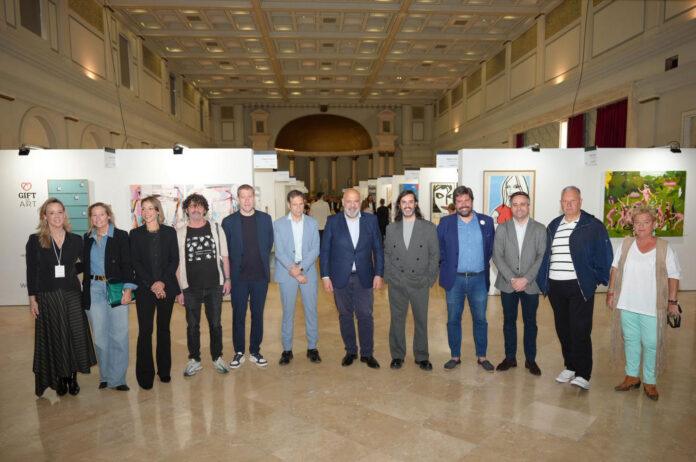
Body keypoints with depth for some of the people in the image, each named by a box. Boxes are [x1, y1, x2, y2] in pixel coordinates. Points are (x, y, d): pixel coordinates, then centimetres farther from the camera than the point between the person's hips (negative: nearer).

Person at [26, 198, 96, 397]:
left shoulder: (76, 240, 3)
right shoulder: (35, 241, -1)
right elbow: (31, 271, -1)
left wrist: (71, 271, 4)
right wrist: (32, 299, -3)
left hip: (72, 295, 1)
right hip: (47, 297, -1)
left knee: (76, 336, 1)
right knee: (54, 338, 7)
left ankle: (72, 377, 18)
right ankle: (59, 378, 22)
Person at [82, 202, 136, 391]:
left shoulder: (121, 236, -1)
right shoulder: (87, 238, 11)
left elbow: (127, 264, -5)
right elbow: (85, 265, 14)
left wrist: (128, 289, -12)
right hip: (94, 290, 3)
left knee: (119, 335, -2)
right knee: (99, 335, 8)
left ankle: (117, 378, 8)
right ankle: (105, 376, 22)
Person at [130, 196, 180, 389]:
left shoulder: (169, 232, 5)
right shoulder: (136, 233, 5)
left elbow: (174, 259, 2)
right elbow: (134, 261, 0)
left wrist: (162, 282, -10)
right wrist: (151, 283, -9)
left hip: (166, 287, 1)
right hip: (144, 288, -1)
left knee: (164, 329, 9)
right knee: (145, 331, -1)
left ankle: (164, 370, 21)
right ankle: (145, 375, 10)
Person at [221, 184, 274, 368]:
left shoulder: (265, 219, 4)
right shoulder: (228, 221, -1)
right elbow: (224, 250, 3)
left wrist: (264, 265, 8)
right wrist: (228, 275, 1)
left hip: (260, 276, 1)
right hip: (238, 277, -1)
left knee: (257, 314, 10)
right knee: (238, 315, 7)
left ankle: (255, 351, 23)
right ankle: (239, 352, 21)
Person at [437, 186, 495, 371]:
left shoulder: (486, 222, 4)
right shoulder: (445, 222, 1)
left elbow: (491, 247, 12)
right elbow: (437, 247, 7)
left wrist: (484, 263, 6)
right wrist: (446, 265, 3)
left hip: (479, 279, 1)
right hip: (454, 279, 0)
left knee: (480, 319, 8)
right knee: (453, 320, 6)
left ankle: (482, 357, 23)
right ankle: (455, 356, 20)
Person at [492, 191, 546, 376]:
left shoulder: (540, 229, 2)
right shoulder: (502, 228, 4)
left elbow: (542, 257, -4)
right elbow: (497, 256, -2)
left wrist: (526, 279, -14)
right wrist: (512, 279, -11)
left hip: (530, 285, -1)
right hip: (507, 284, 1)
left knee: (530, 323, 8)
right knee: (509, 321, 9)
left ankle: (530, 359, 22)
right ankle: (510, 358, 22)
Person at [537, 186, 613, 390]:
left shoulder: (593, 226, -3)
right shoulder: (553, 226, 13)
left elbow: (604, 255, -4)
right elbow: (546, 255, 15)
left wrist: (595, 279, -7)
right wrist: (544, 281, 8)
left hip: (580, 287, -5)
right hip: (555, 286, 5)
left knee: (580, 330, -6)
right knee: (563, 329, 12)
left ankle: (583, 375, 3)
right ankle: (570, 367, 26)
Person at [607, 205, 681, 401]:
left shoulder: (664, 247, -3)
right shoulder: (626, 244, 4)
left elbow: (674, 276, 0)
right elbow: (615, 269, 9)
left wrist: (672, 301, -3)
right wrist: (611, 292, 7)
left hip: (652, 307, -2)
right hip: (627, 304, 3)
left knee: (651, 344, 3)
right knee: (630, 340, 13)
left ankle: (650, 382, 20)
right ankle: (632, 376, 27)